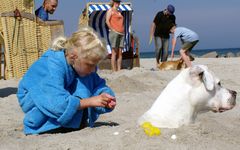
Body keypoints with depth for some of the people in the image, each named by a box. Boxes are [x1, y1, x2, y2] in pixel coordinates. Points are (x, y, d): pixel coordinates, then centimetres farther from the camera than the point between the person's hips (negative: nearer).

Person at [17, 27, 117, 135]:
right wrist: (89, 101, -40)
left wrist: (104, 94, -27)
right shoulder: (53, 66, -37)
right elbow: (57, 102, -44)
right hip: (31, 97, -6)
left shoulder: (81, 63, -14)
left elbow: (97, 84, -5)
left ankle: (80, 120, -11)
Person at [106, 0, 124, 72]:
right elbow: (107, 21, -8)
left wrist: (123, 31, 13)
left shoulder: (119, 12, 24)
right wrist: (112, 30, -14)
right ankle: (114, 70, -9)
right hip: (114, 33, -7)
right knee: (114, 52, -9)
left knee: (120, 52, 3)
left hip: (121, 33, 7)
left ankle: (119, 70, 4)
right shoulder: (110, 10, 3)